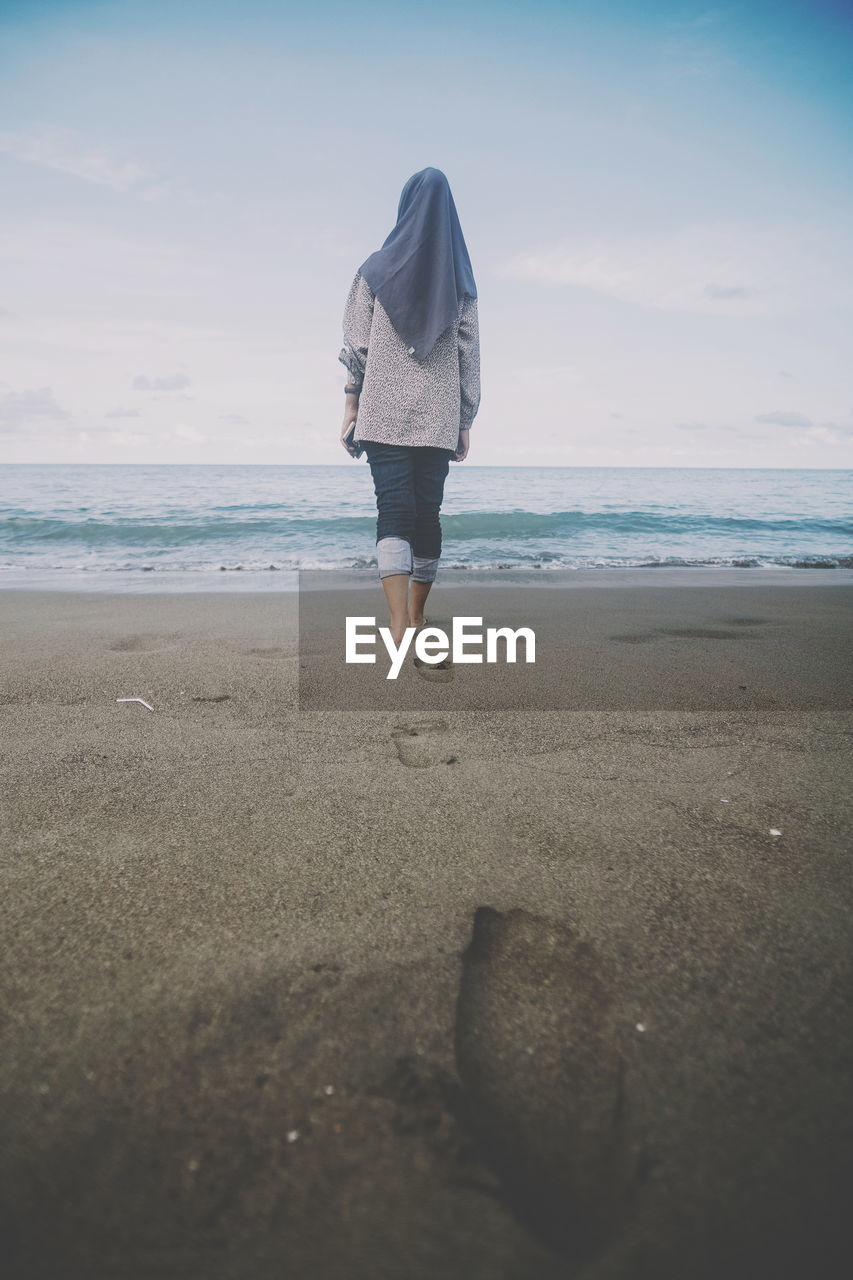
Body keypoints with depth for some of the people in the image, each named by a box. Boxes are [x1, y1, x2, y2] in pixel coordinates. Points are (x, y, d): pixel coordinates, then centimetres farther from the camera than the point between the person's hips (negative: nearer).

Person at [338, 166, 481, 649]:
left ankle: (399, 622, -23)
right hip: (439, 418, 2)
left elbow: (357, 343, 0)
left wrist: (352, 405, 5)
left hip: (385, 414, -2)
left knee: (394, 512, -8)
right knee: (429, 513, 9)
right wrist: (466, 421, 11)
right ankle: (417, 616, 18)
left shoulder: (377, 269, 3)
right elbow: (470, 353, 7)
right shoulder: (461, 280, 8)